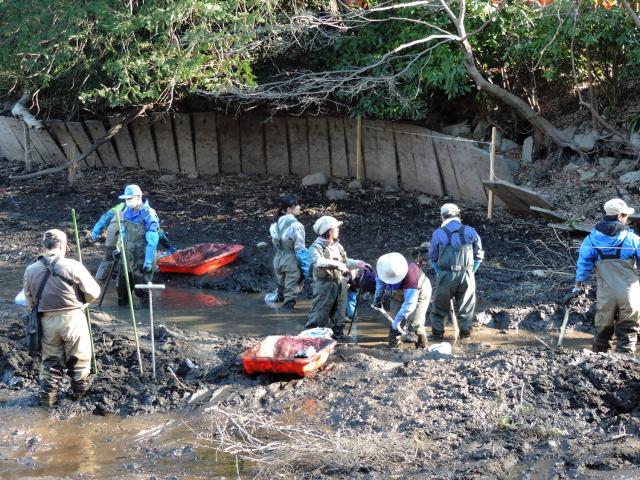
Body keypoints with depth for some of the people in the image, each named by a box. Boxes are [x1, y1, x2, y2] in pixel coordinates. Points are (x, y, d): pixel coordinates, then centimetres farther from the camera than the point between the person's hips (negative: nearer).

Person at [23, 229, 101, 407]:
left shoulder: (30, 270, -4)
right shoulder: (73, 266, -15)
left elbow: (29, 300, 6)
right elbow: (94, 293, -9)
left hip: (46, 320, 3)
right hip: (72, 318, -3)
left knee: (50, 360, 17)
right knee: (78, 358, 17)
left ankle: (47, 396, 20)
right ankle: (80, 390, 31)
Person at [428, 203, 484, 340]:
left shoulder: (438, 233, -2)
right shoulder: (470, 231, 2)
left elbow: (432, 257, 5)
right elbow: (478, 254, 6)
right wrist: (471, 271, 13)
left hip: (446, 276, -1)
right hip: (467, 275, 1)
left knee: (440, 305, 13)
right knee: (466, 305, 15)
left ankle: (437, 332, 17)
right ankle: (465, 331, 20)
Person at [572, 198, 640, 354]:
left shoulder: (592, 238, 1)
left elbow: (583, 261, 0)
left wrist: (578, 285, 7)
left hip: (606, 295, 2)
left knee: (602, 329, 18)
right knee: (627, 331, 8)